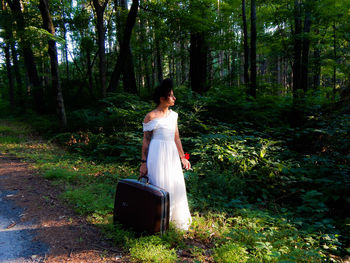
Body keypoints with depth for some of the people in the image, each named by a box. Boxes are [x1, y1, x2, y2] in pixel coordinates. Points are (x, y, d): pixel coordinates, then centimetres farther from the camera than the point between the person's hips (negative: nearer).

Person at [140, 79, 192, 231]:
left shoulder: (173, 115, 10)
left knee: (175, 185, 11)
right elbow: (146, 141, -6)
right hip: (157, 154, -6)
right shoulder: (151, 117, -9)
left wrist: (183, 157, 14)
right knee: (158, 186, 2)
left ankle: (178, 218, 29)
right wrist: (143, 163, -9)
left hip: (172, 155, 6)